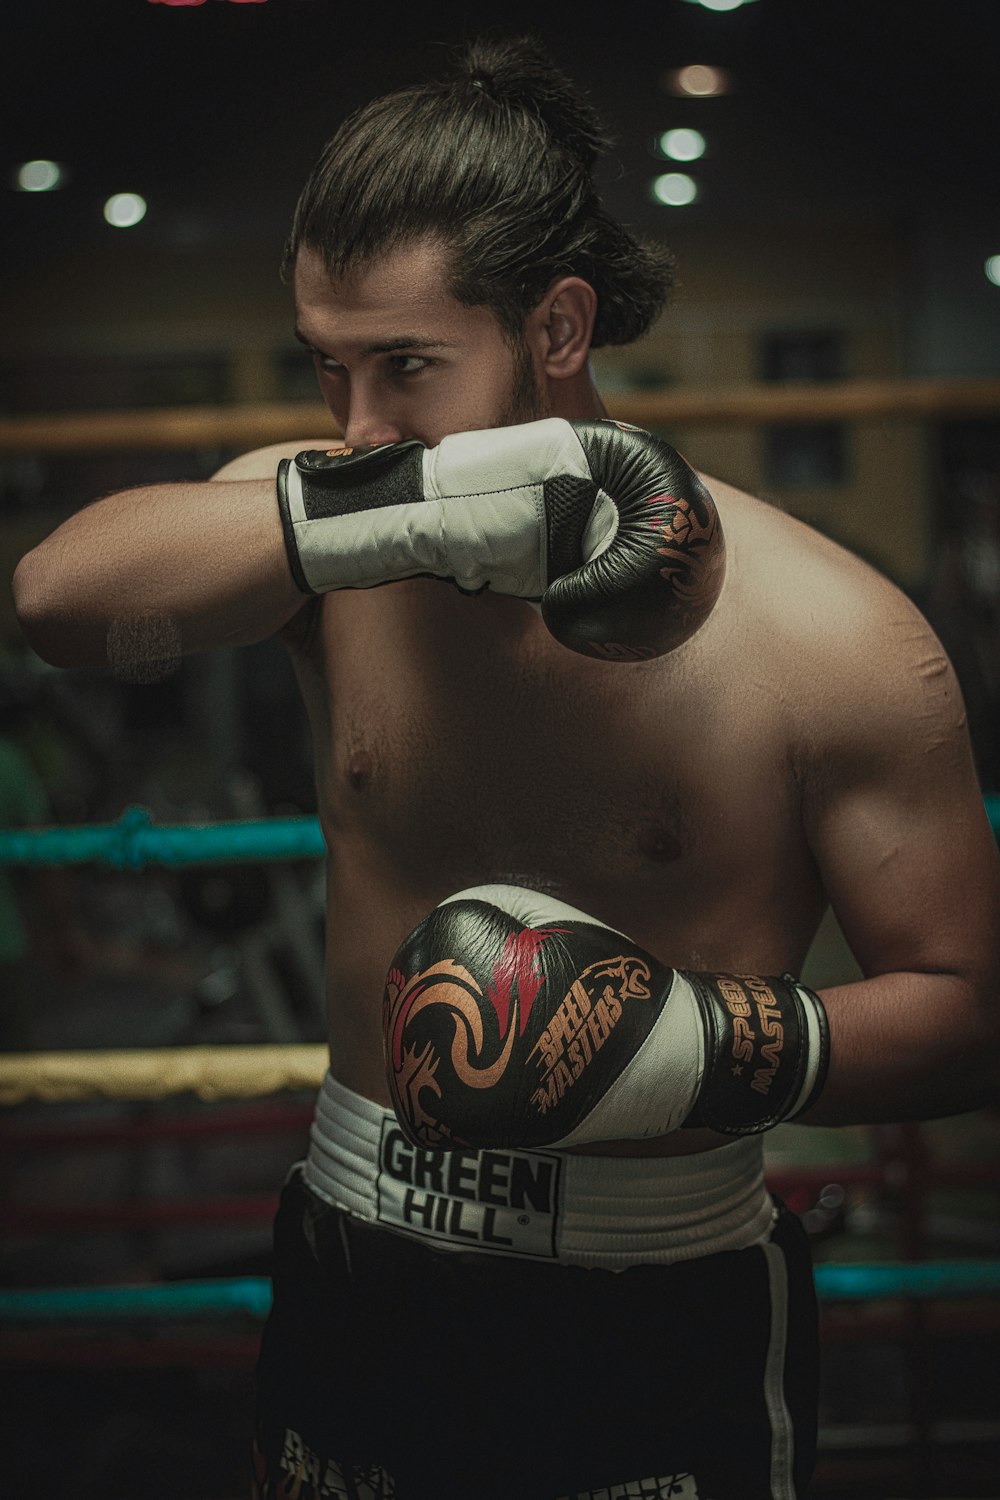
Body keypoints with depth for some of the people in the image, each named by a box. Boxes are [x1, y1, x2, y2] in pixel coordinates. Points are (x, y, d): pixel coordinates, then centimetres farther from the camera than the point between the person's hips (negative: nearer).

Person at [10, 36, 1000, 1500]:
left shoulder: (833, 639, -15)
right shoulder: (320, 527, -6)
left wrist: (711, 1046, -27)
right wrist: (387, 510, -38)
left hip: (664, 1336, -3)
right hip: (355, 1285, 3)